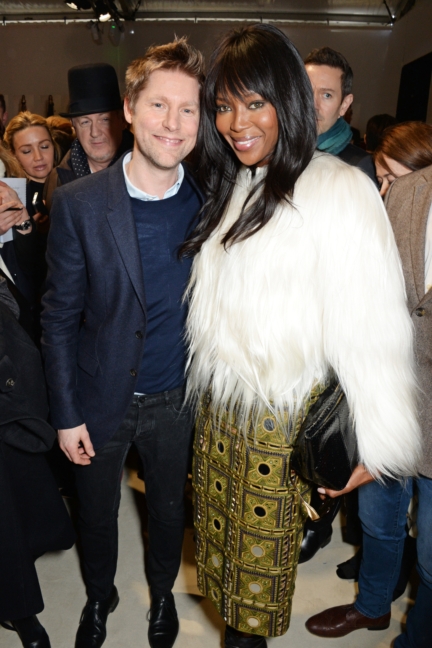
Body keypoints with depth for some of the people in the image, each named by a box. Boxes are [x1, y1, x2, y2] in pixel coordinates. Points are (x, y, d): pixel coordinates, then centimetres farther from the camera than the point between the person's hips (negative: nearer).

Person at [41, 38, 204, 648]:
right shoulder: (78, 203, -14)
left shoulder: (210, 203, -8)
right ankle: (99, 596, 54)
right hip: (102, 397, -1)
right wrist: (66, 413, -6)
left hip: (177, 398, 2)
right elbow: (60, 317, -8)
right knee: (97, 510, 22)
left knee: (169, 507, 23)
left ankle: (163, 593, 55)